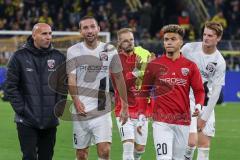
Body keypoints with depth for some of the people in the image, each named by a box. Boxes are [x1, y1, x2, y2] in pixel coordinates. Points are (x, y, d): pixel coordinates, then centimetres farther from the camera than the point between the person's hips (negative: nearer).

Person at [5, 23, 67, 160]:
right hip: (27, 121, -3)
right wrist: (20, 108, -9)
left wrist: (59, 107, -1)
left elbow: (64, 85, 9)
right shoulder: (20, 57, -3)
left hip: (51, 121, 3)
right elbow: (11, 86, -3)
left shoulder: (59, 57, 6)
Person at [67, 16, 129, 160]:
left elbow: (119, 78, 11)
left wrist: (125, 106, 10)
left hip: (102, 110, 0)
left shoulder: (110, 51, 4)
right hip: (81, 110, 0)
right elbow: (71, 79, -5)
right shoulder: (73, 51, 2)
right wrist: (76, 100, -22)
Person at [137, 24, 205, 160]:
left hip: (183, 122, 2)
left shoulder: (190, 66, 5)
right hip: (161, 122, -2)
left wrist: (199, 105, -13)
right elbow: (144, 91, 9)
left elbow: (199, 90, 7)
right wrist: (141, 114, 1)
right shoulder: (154, 65, 3)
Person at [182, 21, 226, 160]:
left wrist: (204, 117, -8)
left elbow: (216, 91, -6)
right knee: (191, 141, -19)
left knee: (205, 144, 1)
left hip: (206, 103, 2)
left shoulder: (220, 62, -7)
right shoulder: (189, 48, -8)